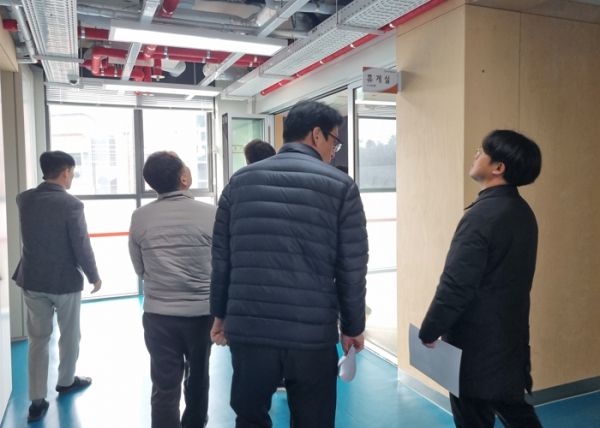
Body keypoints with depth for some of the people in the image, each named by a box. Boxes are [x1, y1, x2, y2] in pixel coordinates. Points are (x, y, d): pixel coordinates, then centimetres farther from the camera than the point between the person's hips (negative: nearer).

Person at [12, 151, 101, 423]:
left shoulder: (23, 199, -1)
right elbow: (82, 247, -16)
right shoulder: (71, 204, -19)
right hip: (65, 281, -4)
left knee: (37, 339, 13)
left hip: (32, 280, 5)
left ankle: (37, 401, 14)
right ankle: (66, 381, 36)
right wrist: (94, 276, -1)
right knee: (69, 335, 17)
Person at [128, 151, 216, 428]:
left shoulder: (140, 217, -6)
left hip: (158, 314, 0)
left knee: (164, 387, 8)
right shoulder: (209, 214, -13)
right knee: (198, 378, 22)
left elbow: (139, 269, 5)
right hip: (202, 312, 0)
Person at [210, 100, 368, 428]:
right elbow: (352, 269, -2)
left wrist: (221, 314, 19)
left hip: (248, 329, 3)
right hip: (313, 335, -2)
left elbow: (221, 258, 8)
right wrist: (353, 327, 11)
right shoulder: (341, 186, -2)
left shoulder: (240, 181, 6)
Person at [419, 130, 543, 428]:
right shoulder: (523, 212, 5)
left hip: (477, 340, -8)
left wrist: (429, 332, -10)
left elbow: (456, 285, -23)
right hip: (511, 334, 8)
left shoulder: (483, 214, -22)